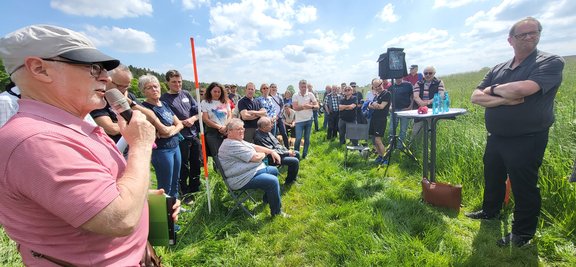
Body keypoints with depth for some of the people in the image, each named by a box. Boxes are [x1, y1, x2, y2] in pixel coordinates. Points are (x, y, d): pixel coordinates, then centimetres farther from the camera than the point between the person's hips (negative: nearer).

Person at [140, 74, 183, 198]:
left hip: (175, 146, 7)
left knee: (175, 183, 18)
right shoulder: (145, 108, -13)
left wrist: (172, 130, -11)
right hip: (161, 150, -7)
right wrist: (174, 126, -3)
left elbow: (180, 124, 8)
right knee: (165, 188, 5)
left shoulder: (164, 104, 10)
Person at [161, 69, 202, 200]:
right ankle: (184, 192, 22)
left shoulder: (186, 94, 9)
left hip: (194, 134, 5)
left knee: (196, 162, 16)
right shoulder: (164, 98, -5)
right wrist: (182, 123, -15)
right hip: (180, 137, -5)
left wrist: (193, 119, -9)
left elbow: (198, 111, 10)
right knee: (183, 166, 5)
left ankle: (195, 188, 35)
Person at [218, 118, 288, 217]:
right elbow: (256, 157, -25)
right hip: (242, 179, -12)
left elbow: (254, 146, 15)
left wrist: (271, 151, 5)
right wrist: (264, 154, -2)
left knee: (274, 170, 19)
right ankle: (276, 212, -6)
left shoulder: (238, 140, 12)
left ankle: (268, 198, 33)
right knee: (273, 181, -23)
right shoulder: (232, 145, -23)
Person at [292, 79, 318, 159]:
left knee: (307, 138, 10)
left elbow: (317, 106, -6)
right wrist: (305, 106, -25)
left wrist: (311, 106, -26)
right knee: (298, 139, -4)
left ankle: (305, 155, 24)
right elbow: (295, 108, -17)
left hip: (309, 120, 3)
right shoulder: (295, 96, -5)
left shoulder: (310, 94, -1)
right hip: (299, 121, -2)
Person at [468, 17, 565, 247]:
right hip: (495, 138, 6)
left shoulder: (550, 62, -8)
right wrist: (504, 100, -18)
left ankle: (523, 232, 25)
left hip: (526, 141, -5)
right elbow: (476, 97, -2)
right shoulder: (498, 69, 8)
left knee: (524, 187, 6)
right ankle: (490, 211, 43)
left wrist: (493, 89, -8)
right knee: (492, 178, 21)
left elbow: (523, 88, -26)